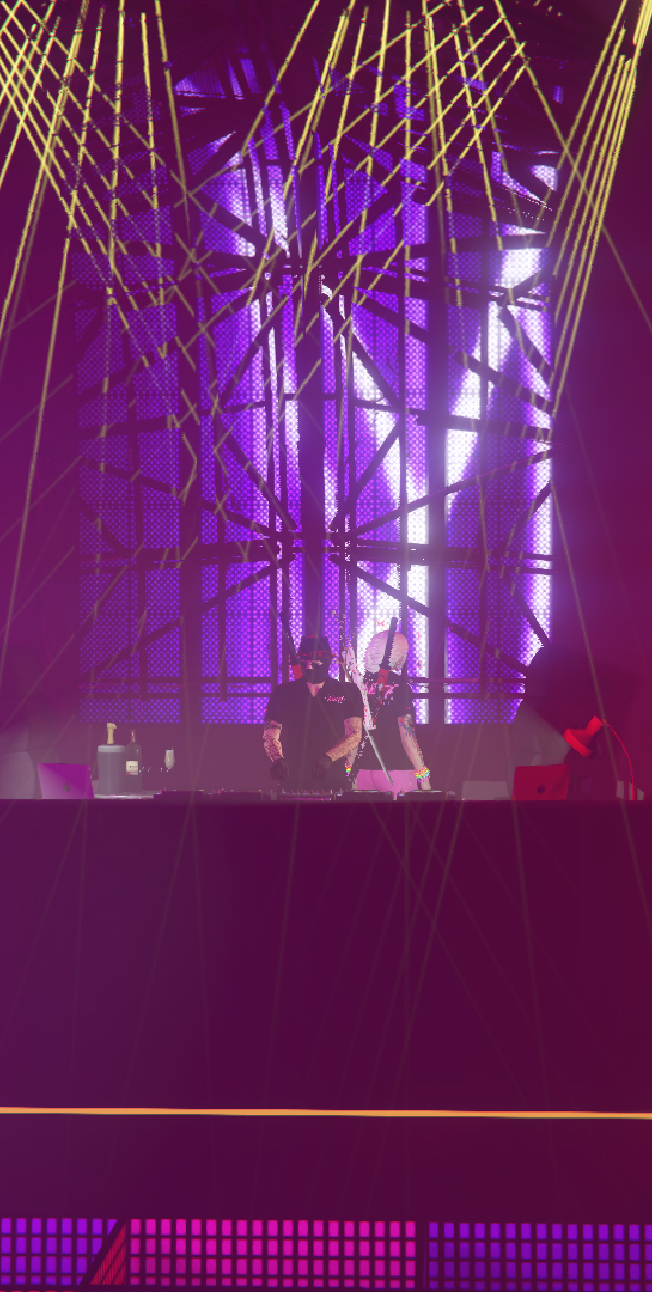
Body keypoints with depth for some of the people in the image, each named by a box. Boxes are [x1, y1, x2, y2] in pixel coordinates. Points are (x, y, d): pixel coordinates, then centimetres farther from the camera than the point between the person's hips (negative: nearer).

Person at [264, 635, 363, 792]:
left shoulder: (348, 693, 5)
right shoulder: (283, 693, 9)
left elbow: (355, 734, -2)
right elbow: (270, 735, 7)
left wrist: (329, 757, -19)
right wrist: (277, 759, -14)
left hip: (332, 781, -1)